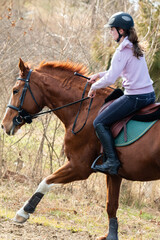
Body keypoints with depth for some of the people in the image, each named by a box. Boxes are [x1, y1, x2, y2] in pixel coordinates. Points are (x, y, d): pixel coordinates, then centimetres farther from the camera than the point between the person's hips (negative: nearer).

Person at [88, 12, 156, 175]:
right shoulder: (135, 48, 13)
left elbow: (110, 79, -20)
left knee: (99, 123, -4)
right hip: (149, 95, 10)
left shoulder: (122, 51, -15)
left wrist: (94, 87, -3)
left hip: (135, 97, -10)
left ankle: (112, 162, -9)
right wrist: (99, 75, 23)